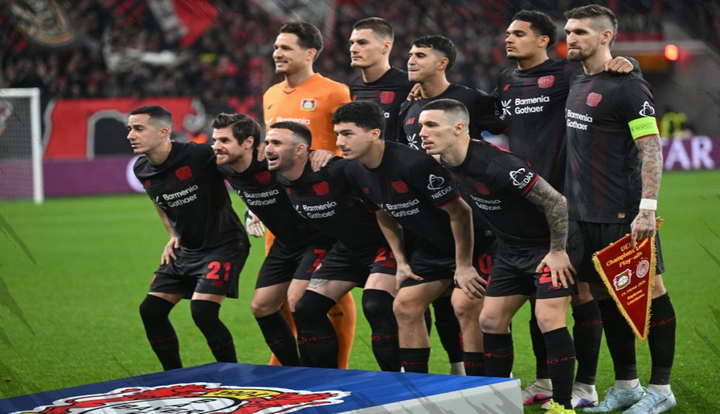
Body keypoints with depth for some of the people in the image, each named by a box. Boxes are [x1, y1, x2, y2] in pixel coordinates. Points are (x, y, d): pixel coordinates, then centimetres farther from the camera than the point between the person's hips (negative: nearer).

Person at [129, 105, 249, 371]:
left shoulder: (198, 156, -22)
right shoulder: (142, 170, 1)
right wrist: (173, 235, 15)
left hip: (223, 244, -8)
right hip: (186, 249, 8)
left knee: (202, 311, -21)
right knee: (150, 311, 2)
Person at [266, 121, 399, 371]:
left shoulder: (336, 171, -30)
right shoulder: (282, 181, -6)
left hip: (383, 244, -8)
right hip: (347, 248, 8)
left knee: (375, 306, -28)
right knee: (306, 309, 2)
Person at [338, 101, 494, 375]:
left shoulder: (414, 162, -31)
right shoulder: (356, 173, -5)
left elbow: (459, 211, -25)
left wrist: (464, 266, -22)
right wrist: (401, 262, 9)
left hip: (473, 241, -9)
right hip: (430, 247, 9)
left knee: (465, 306, -21)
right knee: (405, 306, 4)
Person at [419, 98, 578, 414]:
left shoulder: (495, 165, -31)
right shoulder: (447, 163, -6)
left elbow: (556, 202, -25)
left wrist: (558, 251, -19)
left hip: (548, 246, -9)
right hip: (511, 248, 9)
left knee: (548, 319, -17)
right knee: (490, 320, 7)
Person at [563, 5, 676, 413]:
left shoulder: (626, 85, -12)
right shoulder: (578, 82, 12)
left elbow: (651, 148, -15)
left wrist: (647, 209, -21)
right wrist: (573, 199, 19)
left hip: (623, 214, -8)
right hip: (585, 213, 8)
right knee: (607, 297, 12)